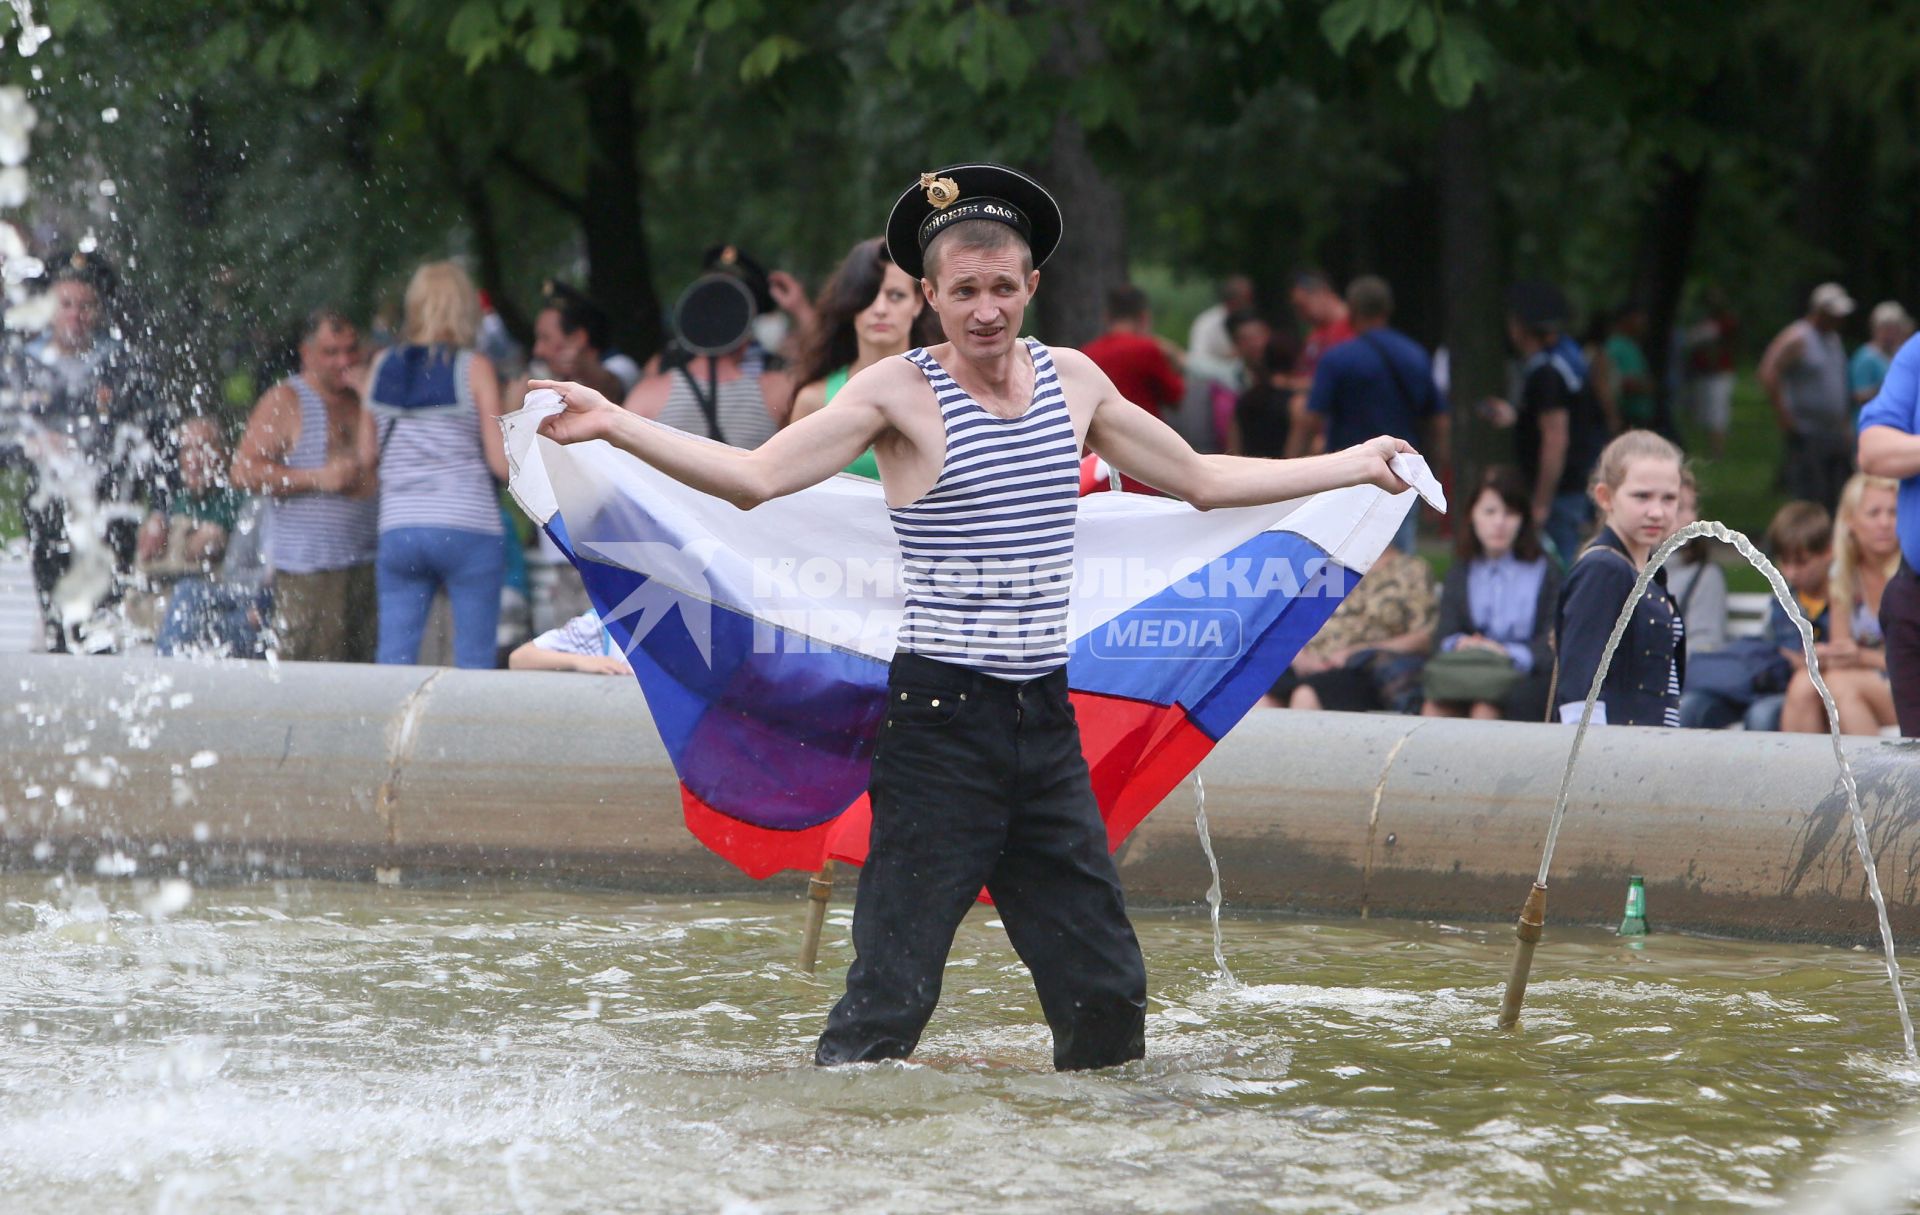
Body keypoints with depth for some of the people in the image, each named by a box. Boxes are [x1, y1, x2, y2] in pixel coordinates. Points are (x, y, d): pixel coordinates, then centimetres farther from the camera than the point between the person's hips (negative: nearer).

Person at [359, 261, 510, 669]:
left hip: (398, 530, 3)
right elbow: (502, 463, -6)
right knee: (475, 661, 0)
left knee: (395, 657, 4)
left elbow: (368, 454, 13)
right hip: (469, 527, -3)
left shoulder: (382, 367, 7)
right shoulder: (474, 368, -4)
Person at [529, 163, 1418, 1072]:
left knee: (1107, 997, 6)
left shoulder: (1073, 382, 11)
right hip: (941, 719, -5)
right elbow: (752, 477, -13)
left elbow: (1201, 481, 26)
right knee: (891, 996, -10)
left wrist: (1353, 466, 31)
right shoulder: (901, 392, -4)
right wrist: (613, 427, -25)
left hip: (1046, 719, 5)